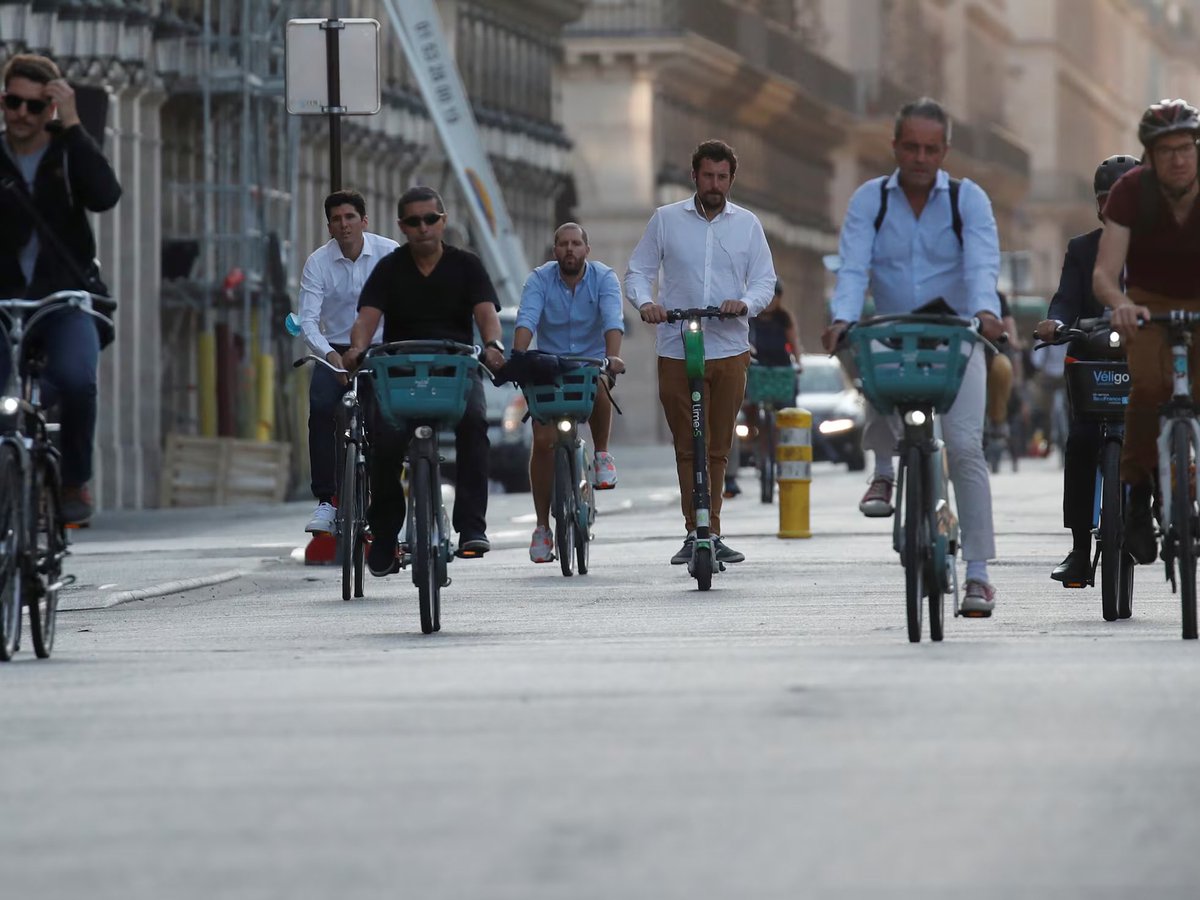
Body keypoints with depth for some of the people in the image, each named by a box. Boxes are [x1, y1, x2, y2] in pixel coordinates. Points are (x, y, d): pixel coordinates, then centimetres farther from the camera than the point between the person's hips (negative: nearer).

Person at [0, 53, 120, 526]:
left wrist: (72, 126, -16)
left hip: (66, 297, -1)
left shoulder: (68, 154, 7)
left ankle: (75, 482, -9)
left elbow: (105, 196, -14)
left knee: (75, 378, -31)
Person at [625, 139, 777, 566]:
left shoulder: (747, 224, 10)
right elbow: (637, 272, 7)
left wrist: (745, 303, -14)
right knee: (687, 447, -2)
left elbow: (765, 280, 8)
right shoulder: (666, 220, 6)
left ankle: (710, 534, 13)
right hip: (677, 351, -1)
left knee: (718, 448, 5)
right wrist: (645, 302, -15)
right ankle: (696, 533, 2)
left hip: (730, 350, 1)